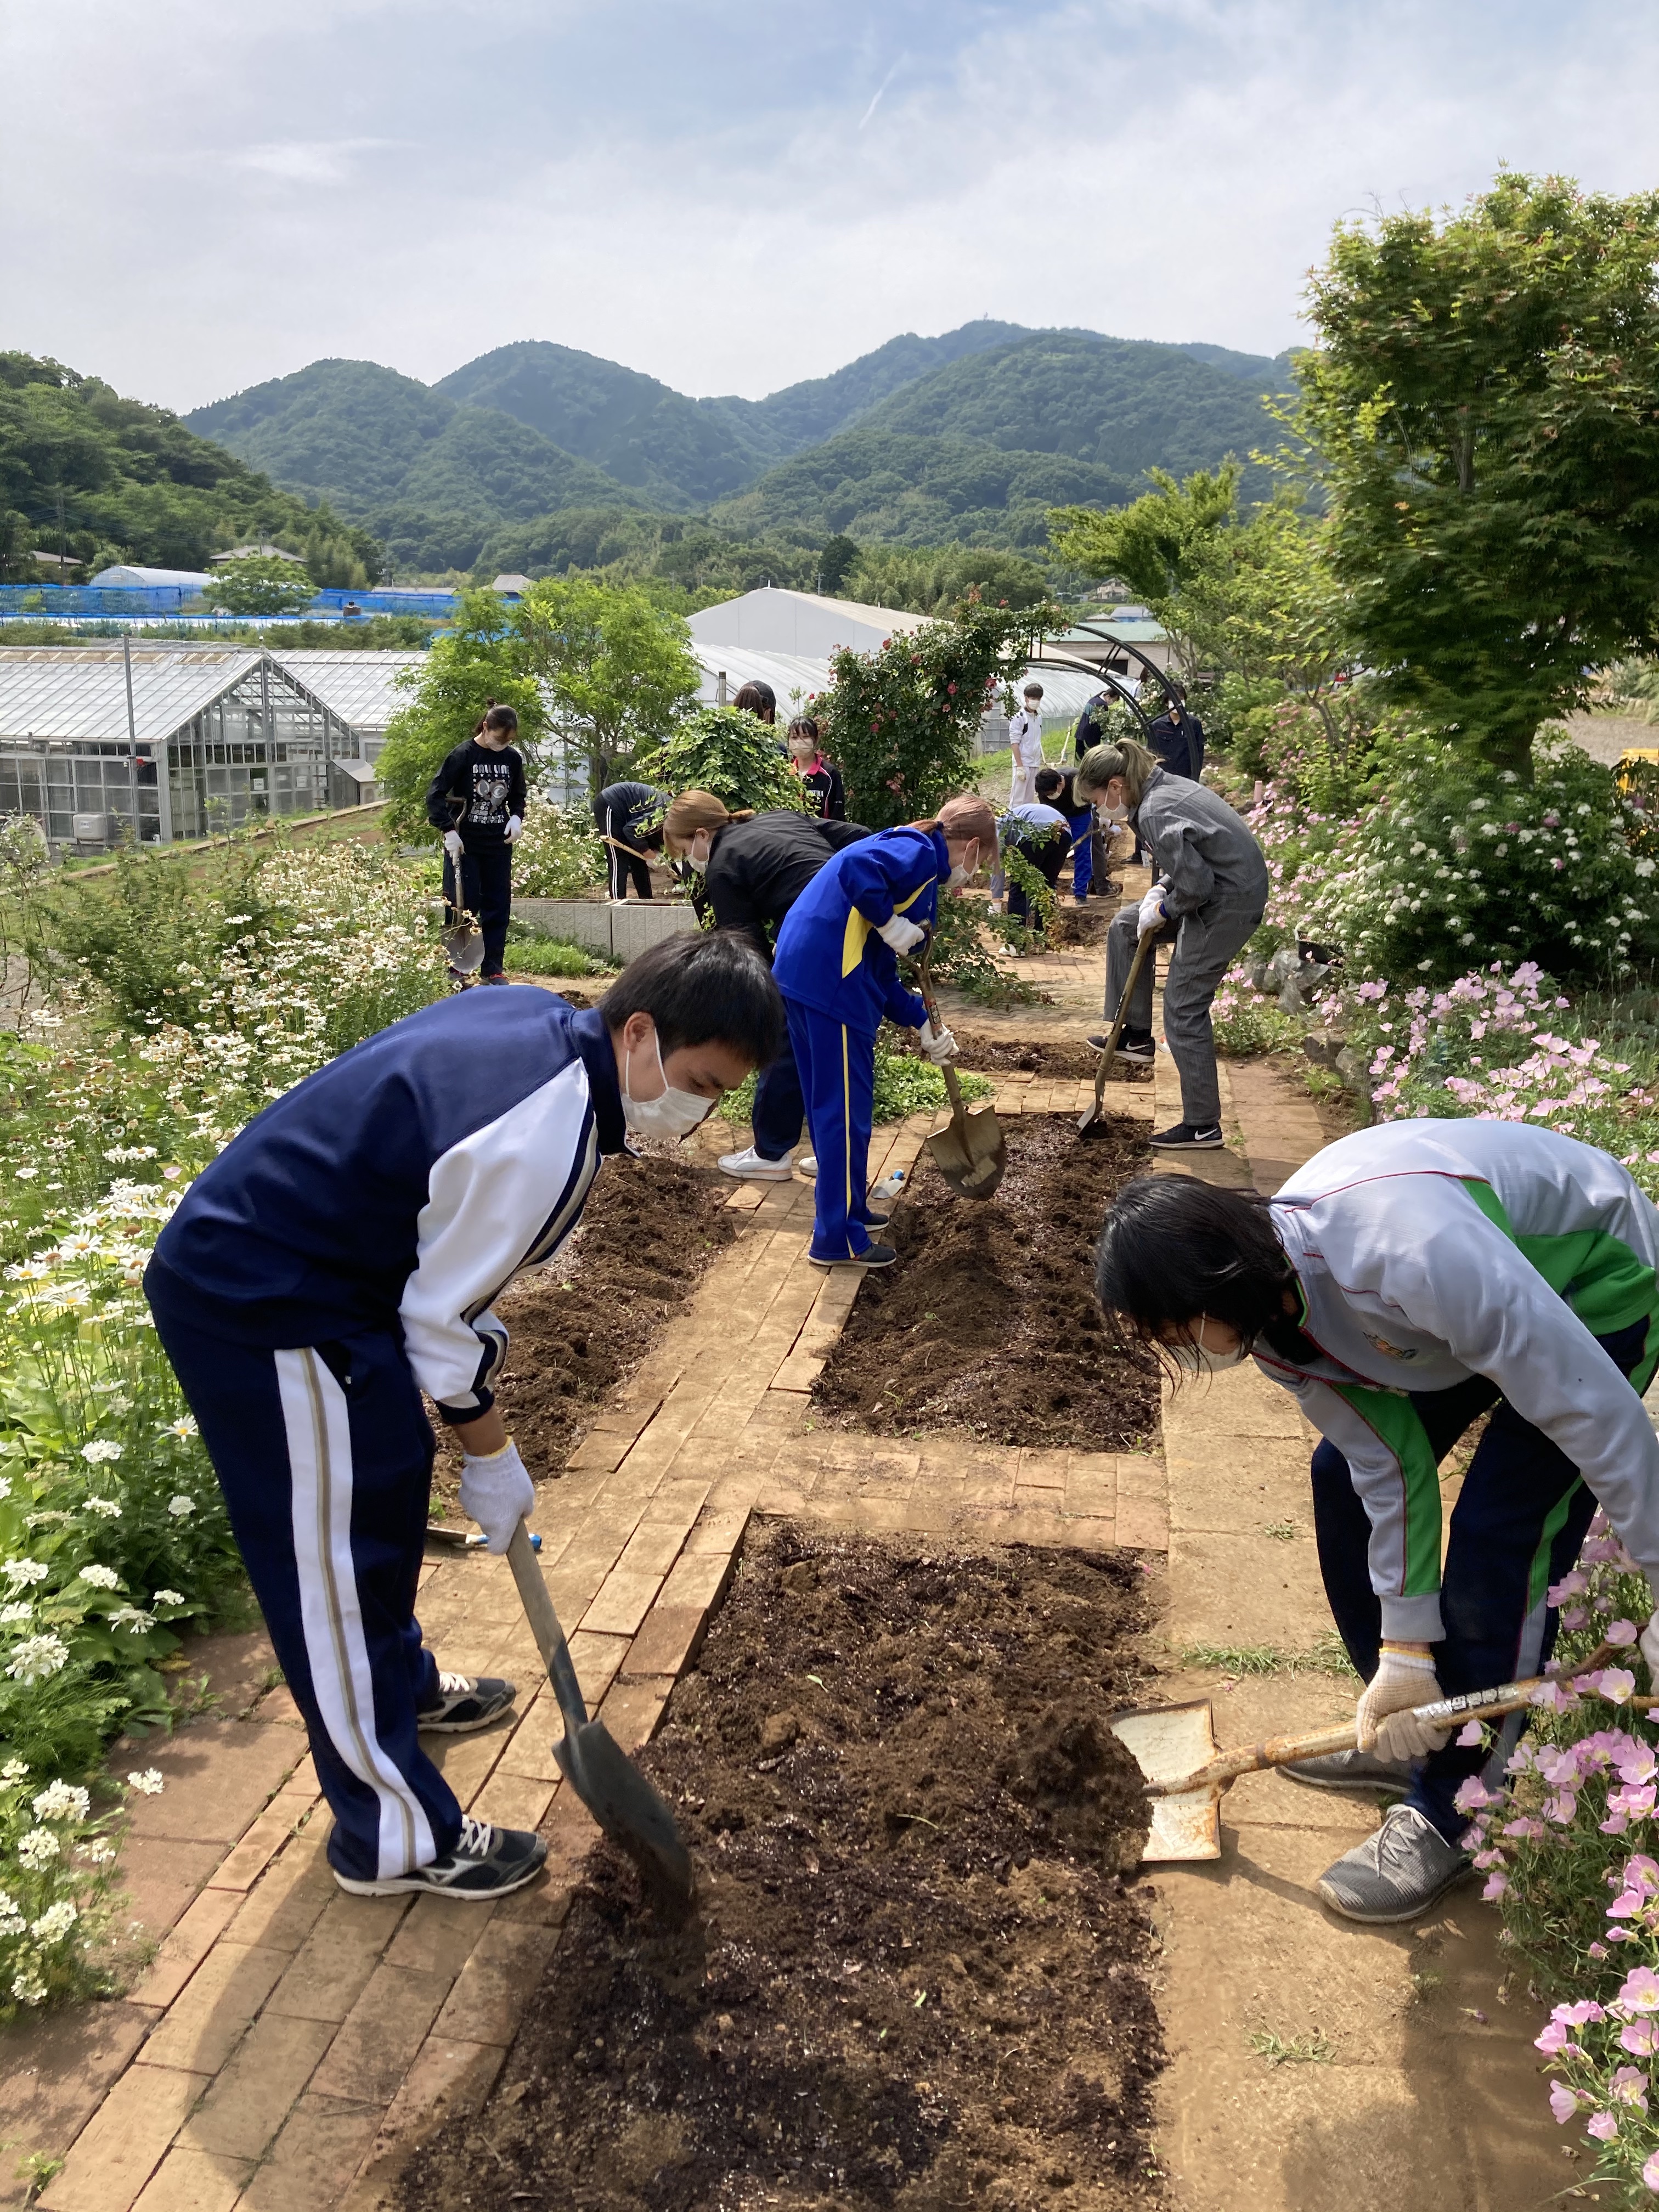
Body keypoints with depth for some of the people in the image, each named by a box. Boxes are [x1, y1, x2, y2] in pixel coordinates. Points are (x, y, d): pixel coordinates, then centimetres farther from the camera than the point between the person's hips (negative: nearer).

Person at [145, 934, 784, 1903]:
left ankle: (400, 1682, 50)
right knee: (341, 1559, 1)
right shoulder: (543, 1140, -30)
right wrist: (491, 1456, -4)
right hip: (262, 1313, -10)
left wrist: (480, 1330, 14)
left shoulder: (537, 1021, -2)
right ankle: (396, 1838, 18)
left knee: (387, 1490, 26)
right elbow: (441, 1321, -20)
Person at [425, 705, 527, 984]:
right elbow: (435, 795, -11)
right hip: (465, 843, -4)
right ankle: (456, 968, 9)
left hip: (498, 844, 4)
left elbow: (518, 796, 16)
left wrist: (517, 818, -4)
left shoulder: (513, 758, 3)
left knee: (498, 906, 5)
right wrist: (449, 831, -20)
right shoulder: (462, 756, -10)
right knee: (462, 906, -2)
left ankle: (493, 968, 14)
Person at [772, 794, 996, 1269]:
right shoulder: (921, 850, -4)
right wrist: (891, 924, -14)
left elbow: (881, 976, 24)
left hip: (801, 971, 10)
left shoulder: (917, 865, 25)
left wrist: (924, 1025, 23)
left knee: (830, 1104, 21)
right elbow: (856, 869, -26)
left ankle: (844, 1207, 35)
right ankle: (838, 1239, 7)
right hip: (831, 979, -10)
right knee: (846, 1108, -1)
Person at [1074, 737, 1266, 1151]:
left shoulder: (1155, 814, -25)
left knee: (1184, 1009, -2)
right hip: (1219, 890, 10)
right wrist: (1160, 889, 4)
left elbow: (1196, 883, -26)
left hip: (1229, 904, -10)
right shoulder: (1164, 787, 6)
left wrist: (1164, 910, -9)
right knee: (1125, 926, 20)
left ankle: (1202, 1126, 7)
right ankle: (1136, 1036, 26)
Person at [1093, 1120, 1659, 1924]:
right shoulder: (1272, 1321, -16)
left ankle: (1450, 1814, 7)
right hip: (1491, 1287, 7)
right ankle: (1405, 1735, 25)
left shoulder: (1412, 1256, -42)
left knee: (1498, 1541, -12)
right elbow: (1387, 1465, -9)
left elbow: (1593, 1408, -34)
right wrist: (1406, 1649, -9)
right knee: (1346, 1472, 6)